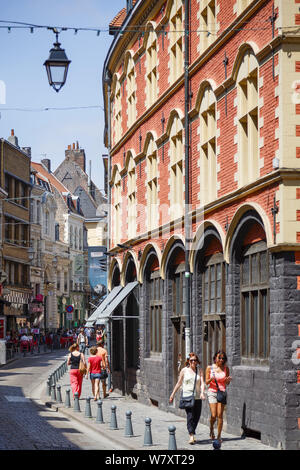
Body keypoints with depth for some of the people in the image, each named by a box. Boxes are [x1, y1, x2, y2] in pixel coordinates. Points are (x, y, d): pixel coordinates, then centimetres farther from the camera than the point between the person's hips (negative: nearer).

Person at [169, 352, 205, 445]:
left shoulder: (200, 371, 7)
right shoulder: (184, 370, 3)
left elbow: (202, 383, -4)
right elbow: (179, 383, 10)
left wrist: (202, 393, -21)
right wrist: (173, 394, 11)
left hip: (197, 397, 3)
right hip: (187, 396, -3)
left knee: (196, 417, 5)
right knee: (190, 416, -15)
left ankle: (192, 434, 22)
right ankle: (191, 436, -20)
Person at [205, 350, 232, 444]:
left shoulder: (225, 368, 5)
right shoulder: (209, 368, 2)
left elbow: (227, 383, 12)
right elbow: (206, 382, 3)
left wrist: (228, 380, -11)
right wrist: (211, 379, -18)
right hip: (212, 392, -1)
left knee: (220, 415, -6)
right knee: (213, 415, -9)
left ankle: (219, 436, 3)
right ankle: (211, 429, 22)